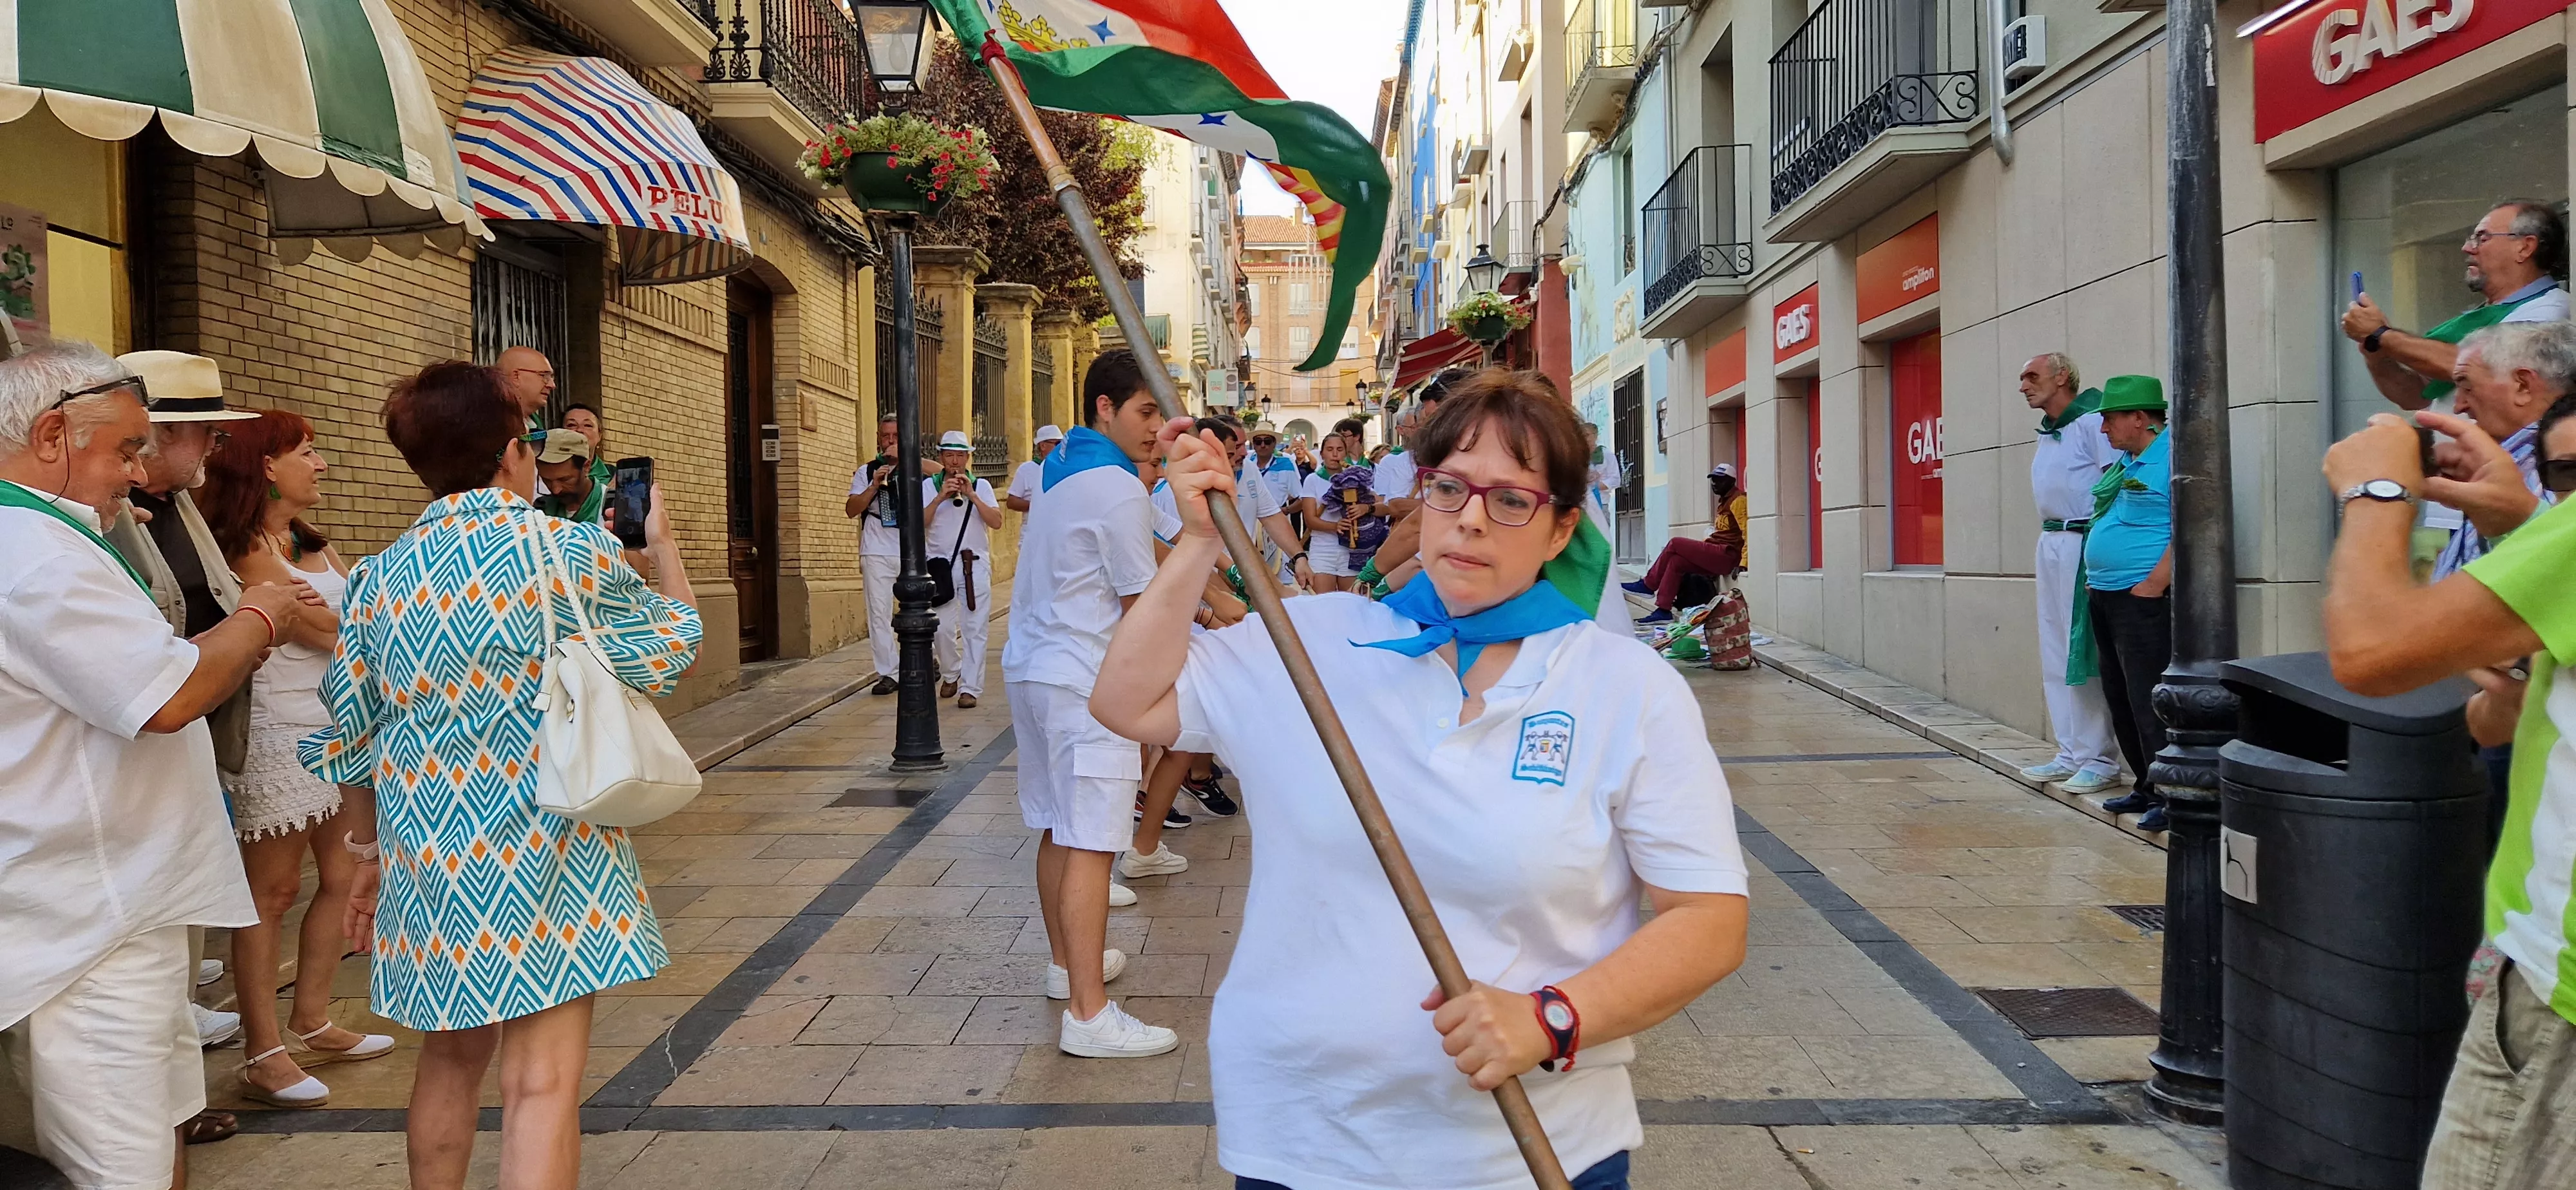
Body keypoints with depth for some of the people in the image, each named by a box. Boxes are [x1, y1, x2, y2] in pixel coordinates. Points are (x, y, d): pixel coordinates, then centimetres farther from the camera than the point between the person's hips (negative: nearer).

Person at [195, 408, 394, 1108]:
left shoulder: (313, 544, 16)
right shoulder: (247, 550, -12)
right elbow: (321, 627, -15)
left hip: (343, 727, 9)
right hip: (282, 735, -9)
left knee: (343, 880, 11)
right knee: (272, 894, -3)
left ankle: (312, 1024, 23)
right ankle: (264, 1056, 3)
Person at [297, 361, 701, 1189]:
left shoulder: (379, 579, 4)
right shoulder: (571, 552, -11)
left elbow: (349, 739, 10)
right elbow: (673, 647, 3)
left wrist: (381, 842, 23)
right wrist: (662, 544, 17)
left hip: (426, 853, 6)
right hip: (544, 856, -6)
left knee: (453, 1055, 22)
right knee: (542, 1081, -4)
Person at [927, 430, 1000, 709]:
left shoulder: (981, 486, 9)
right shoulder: (929, 485, 7)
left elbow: (997, 521, -4)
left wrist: (972, 496, -13)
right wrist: (940, 498, -14)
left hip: (975, 564, 0)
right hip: (941, 563, 0)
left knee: (975, 628, -4)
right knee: (943, 627, -1)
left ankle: (970, 688, -1)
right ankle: (950, 674, 25)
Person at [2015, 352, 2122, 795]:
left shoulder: (2092, 420, -10)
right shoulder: (2049, 432, 18)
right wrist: (2048, 543, 18)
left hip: (2084, 545, -10)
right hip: (2050, 544, 10)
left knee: (2086, 654, -8)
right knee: (2055, 656, 11)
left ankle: (2099, 759, -2)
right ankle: (2071, 754, 18)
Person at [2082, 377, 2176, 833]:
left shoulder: (2174, 456, -12)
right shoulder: (2123, 463, 17)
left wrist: (2154, 583, -22)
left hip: (2143, 598, -10)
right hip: (2103, 597, 10)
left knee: (2148, 701, -9)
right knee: (2120, 701, 13)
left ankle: (2171, 795, -4)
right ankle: (2146, 787, 22)